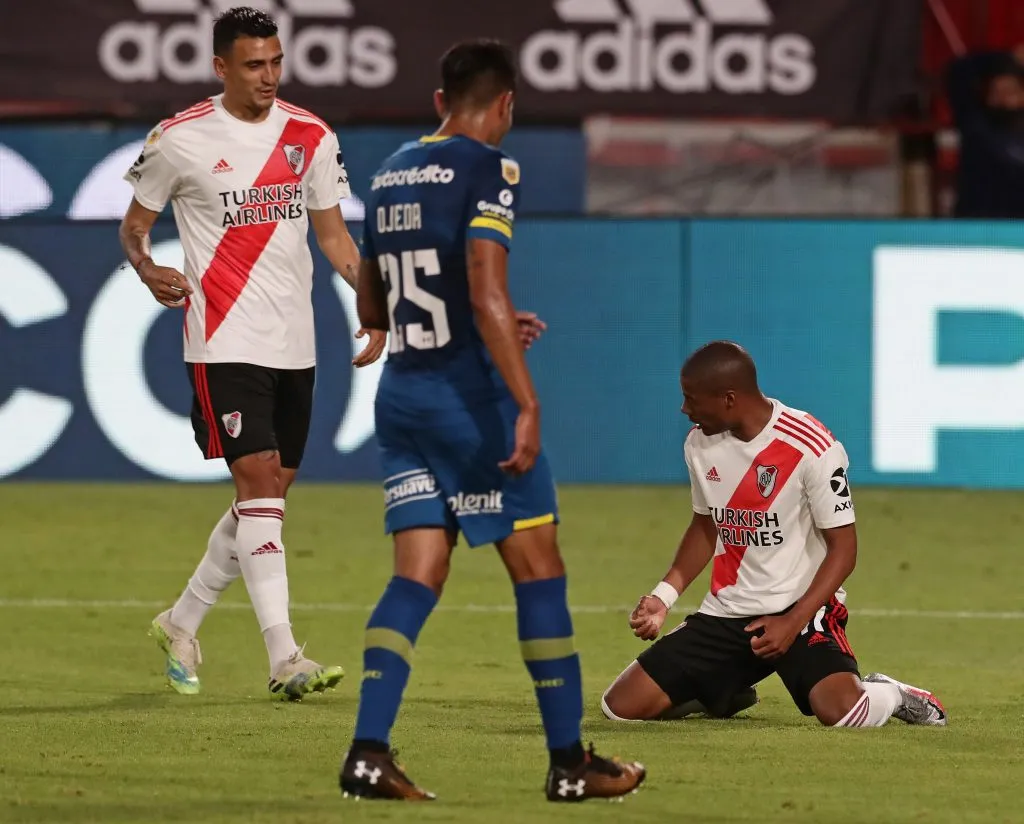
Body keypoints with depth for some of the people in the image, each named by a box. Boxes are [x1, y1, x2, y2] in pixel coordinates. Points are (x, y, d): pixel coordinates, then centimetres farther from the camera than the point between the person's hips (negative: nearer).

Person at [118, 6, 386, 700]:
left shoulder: (312, 138, 7)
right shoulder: (179, 141, -4)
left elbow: (333, 233, 14)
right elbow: (135, 224, 7)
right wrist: (148, 269, -14)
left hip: (294, 345, 5)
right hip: (225, 342, -5)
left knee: (269, 497, 10)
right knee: (258, 484, -15)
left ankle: (182, 623, 29)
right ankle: (284, 658, -18)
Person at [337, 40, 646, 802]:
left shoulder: (391, 174, 13)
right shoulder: (486, 168, -10)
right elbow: (487, 294, -21)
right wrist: (526, 404, -22)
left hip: (401, 392, 7)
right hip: (471, 394, -7)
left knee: (418, 575, 4)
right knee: (539, 570, 2)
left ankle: (369, 752, -10)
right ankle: (569, 762, 5)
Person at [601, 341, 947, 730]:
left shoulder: (811, 448, -17)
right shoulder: (700, 443, 2)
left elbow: (843, 549, -12)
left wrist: (792, 623, -20)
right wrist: (663, 595, 4)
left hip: (803, 609, -6)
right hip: (725, 612, 6)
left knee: (841, 710, -34)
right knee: (622, 706, -5)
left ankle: (891, 696, 5)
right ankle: (727, 689, 24)